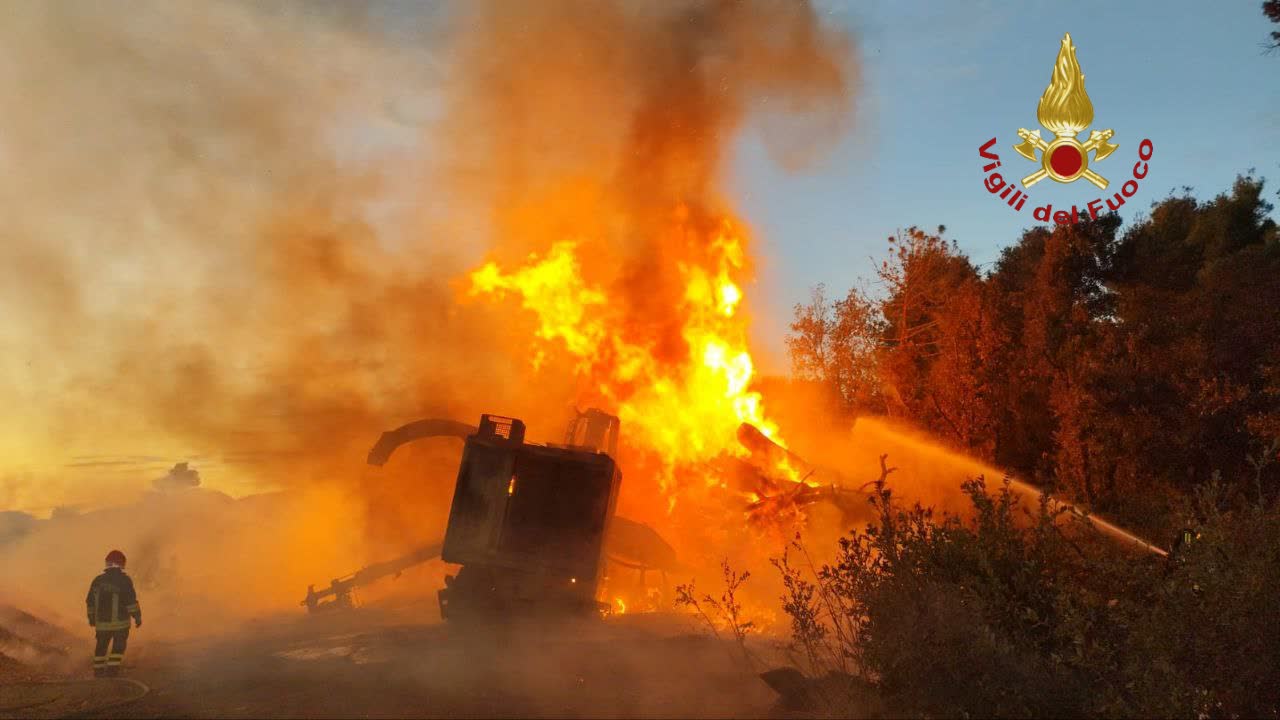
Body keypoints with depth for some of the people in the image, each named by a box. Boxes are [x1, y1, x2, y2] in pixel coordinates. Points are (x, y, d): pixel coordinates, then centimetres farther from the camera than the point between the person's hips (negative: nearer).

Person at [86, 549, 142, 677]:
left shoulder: (98, 580, 5)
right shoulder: (124, 580, -11)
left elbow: (90, 601, 13)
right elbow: (131, 601, -15)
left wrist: (91, 617, 27)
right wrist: (137, 617, -6)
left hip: (102, 623, 4)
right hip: (120, 623, -4)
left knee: (101, 647, 20)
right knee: (118, 649, 8)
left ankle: (98, 673, 28)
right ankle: (111, 672, -2)